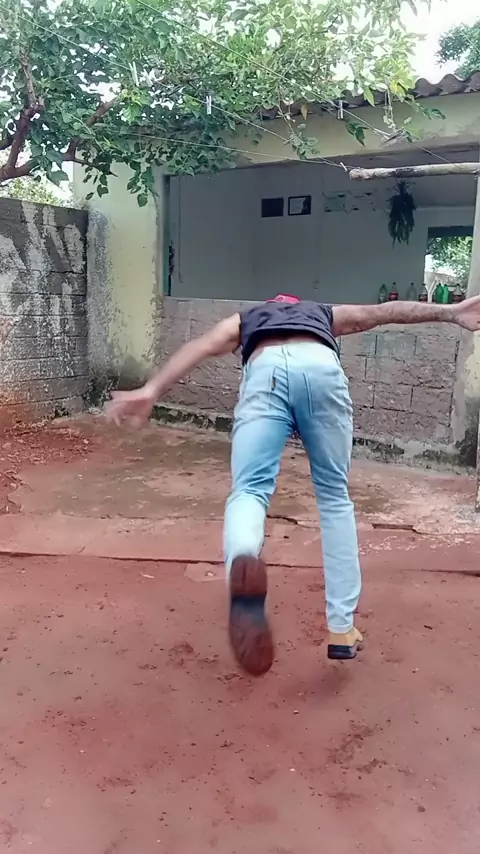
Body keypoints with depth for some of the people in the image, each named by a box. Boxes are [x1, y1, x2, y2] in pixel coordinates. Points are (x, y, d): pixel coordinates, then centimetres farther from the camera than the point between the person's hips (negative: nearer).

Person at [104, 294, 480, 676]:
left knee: (249, 490, -5)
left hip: (266, 369, 0)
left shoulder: (244, 319, 41)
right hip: (321, 366, 1)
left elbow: (202, 346, 22)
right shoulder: (325, 312, 44)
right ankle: (342, 629, 13)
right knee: (335, 498, 13)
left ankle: (242, 562, -42)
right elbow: (382, 312, 31)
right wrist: (449, 312, 25)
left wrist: (150, 392, 10)